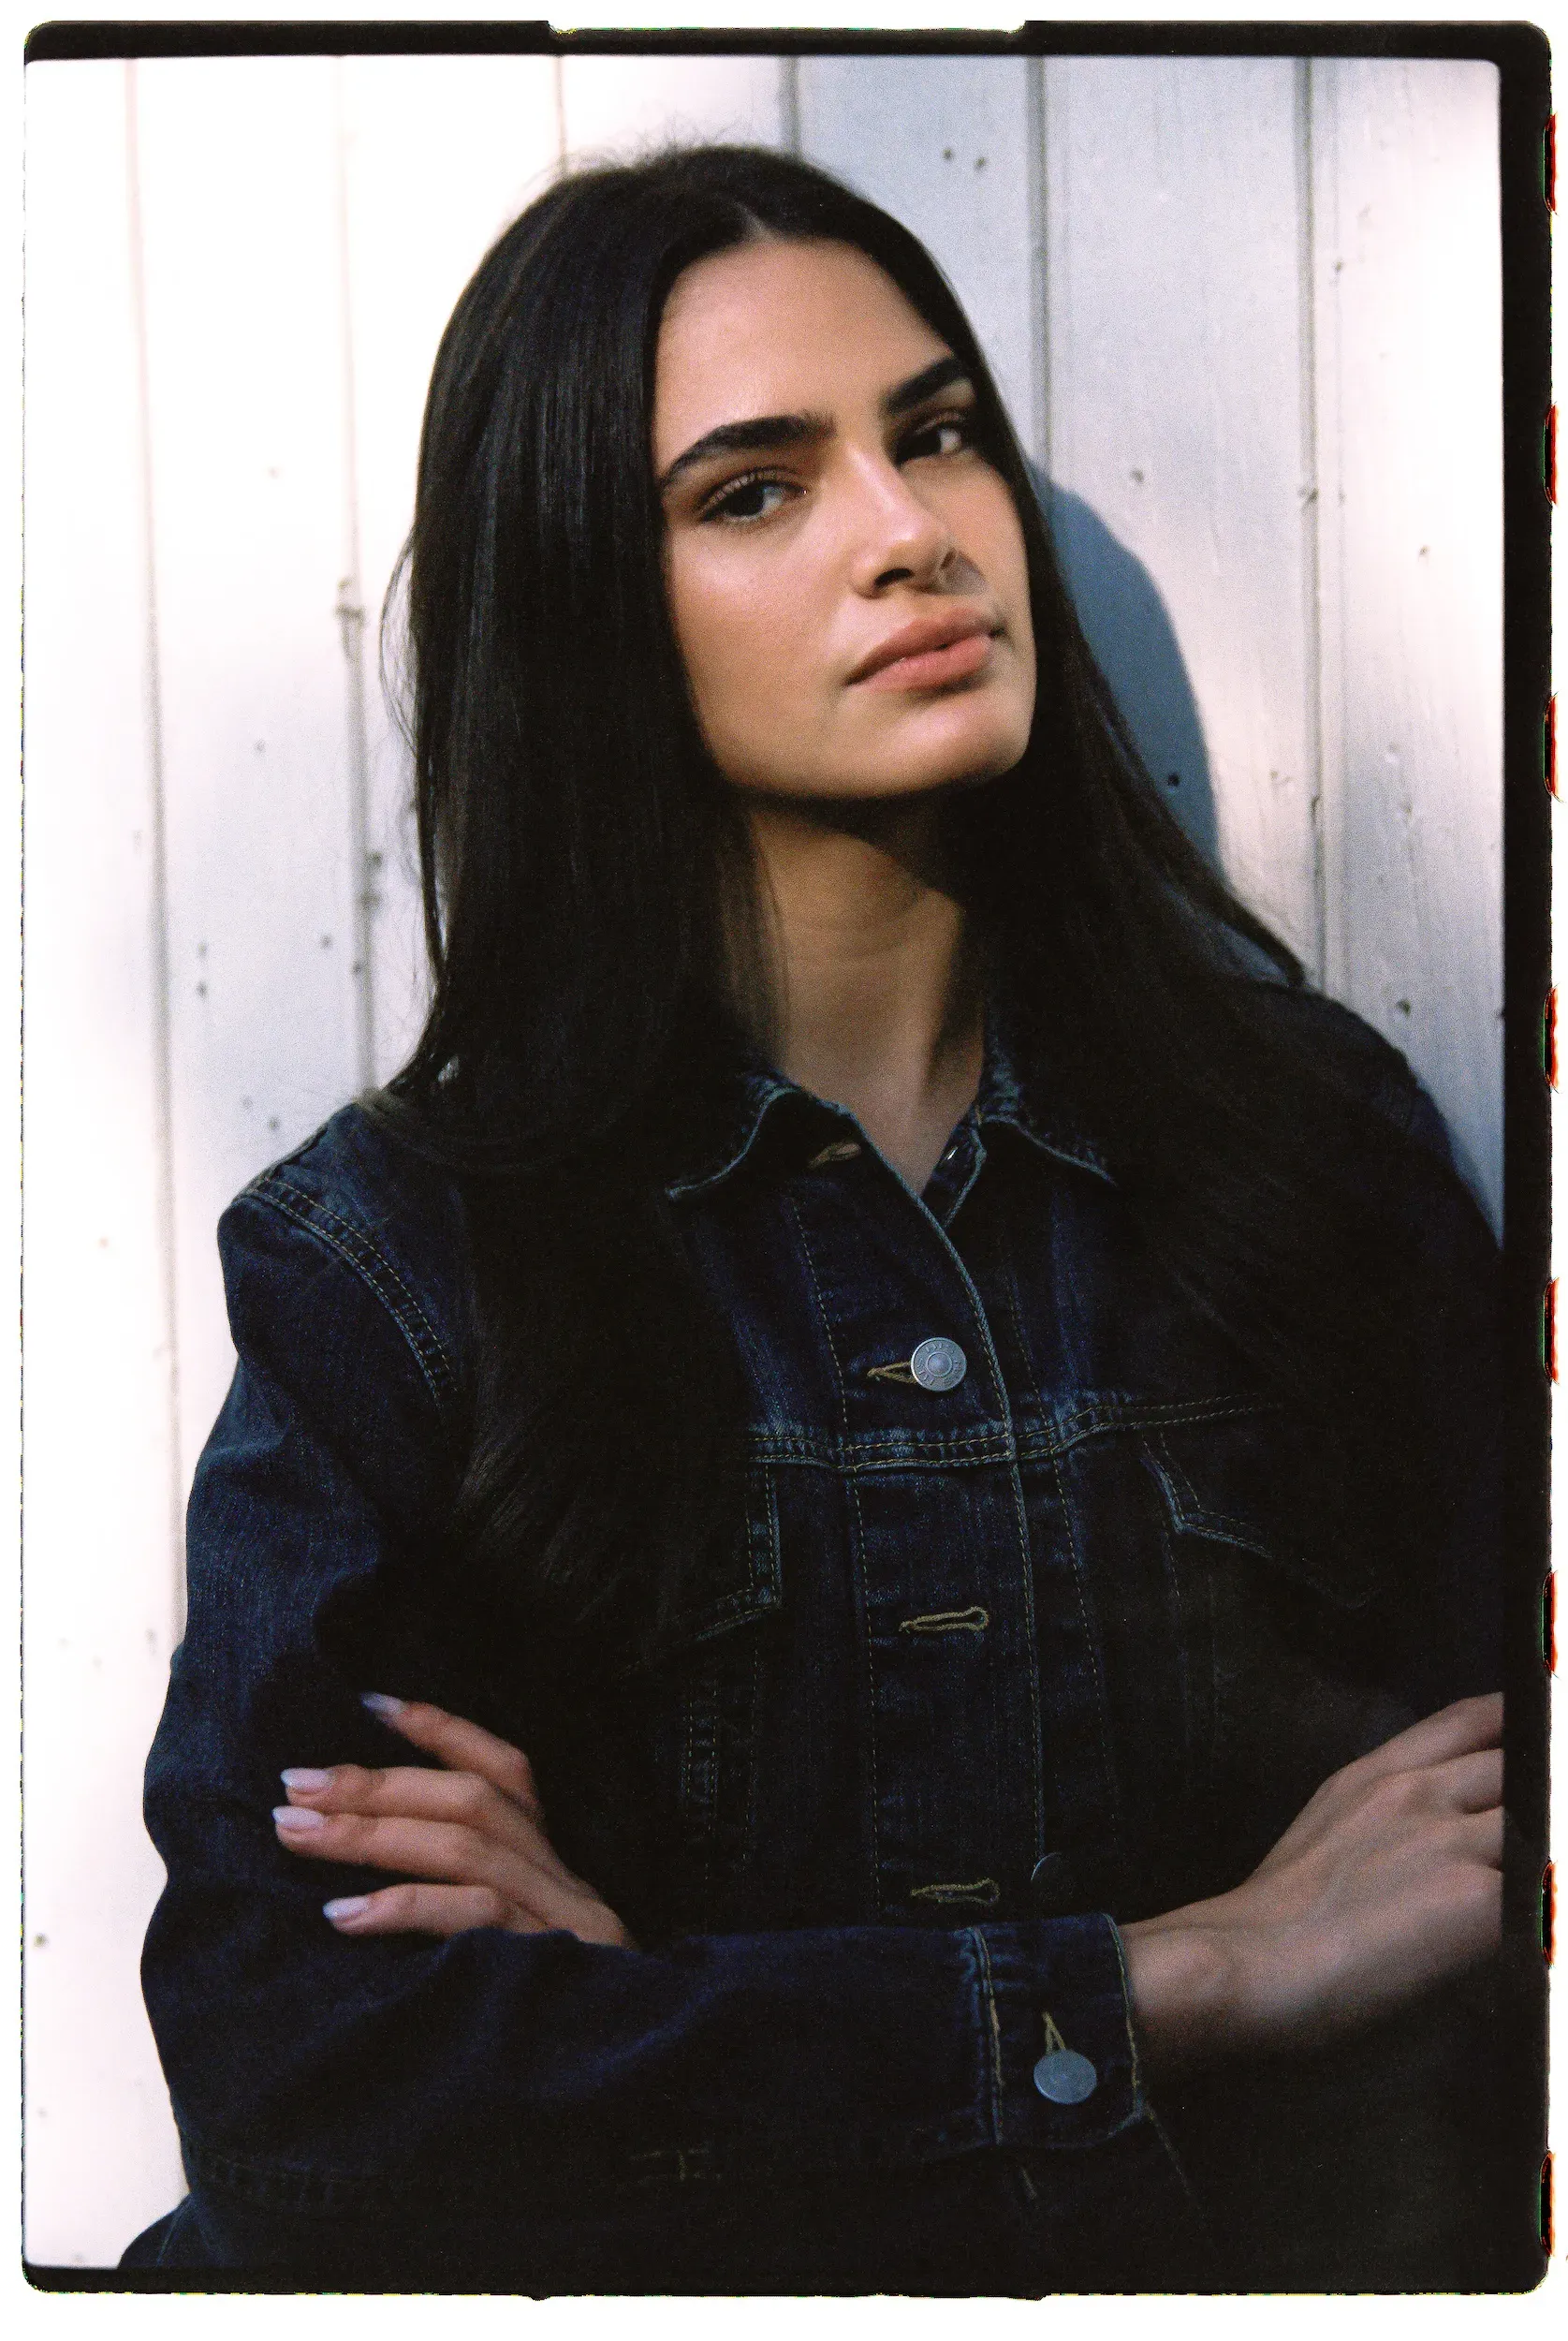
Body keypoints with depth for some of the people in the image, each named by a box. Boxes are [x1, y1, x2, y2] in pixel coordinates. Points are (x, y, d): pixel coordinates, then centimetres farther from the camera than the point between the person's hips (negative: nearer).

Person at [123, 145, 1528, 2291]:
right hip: (660, 2277, 0)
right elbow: (282, 2078, -12)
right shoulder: (379, 1259, -2)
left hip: (1239, 2272, 0)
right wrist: (1186, 1979, -14)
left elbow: (1484, 1912, -2)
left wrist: (656, 2009, -12)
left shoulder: (1317, 1134, 3)